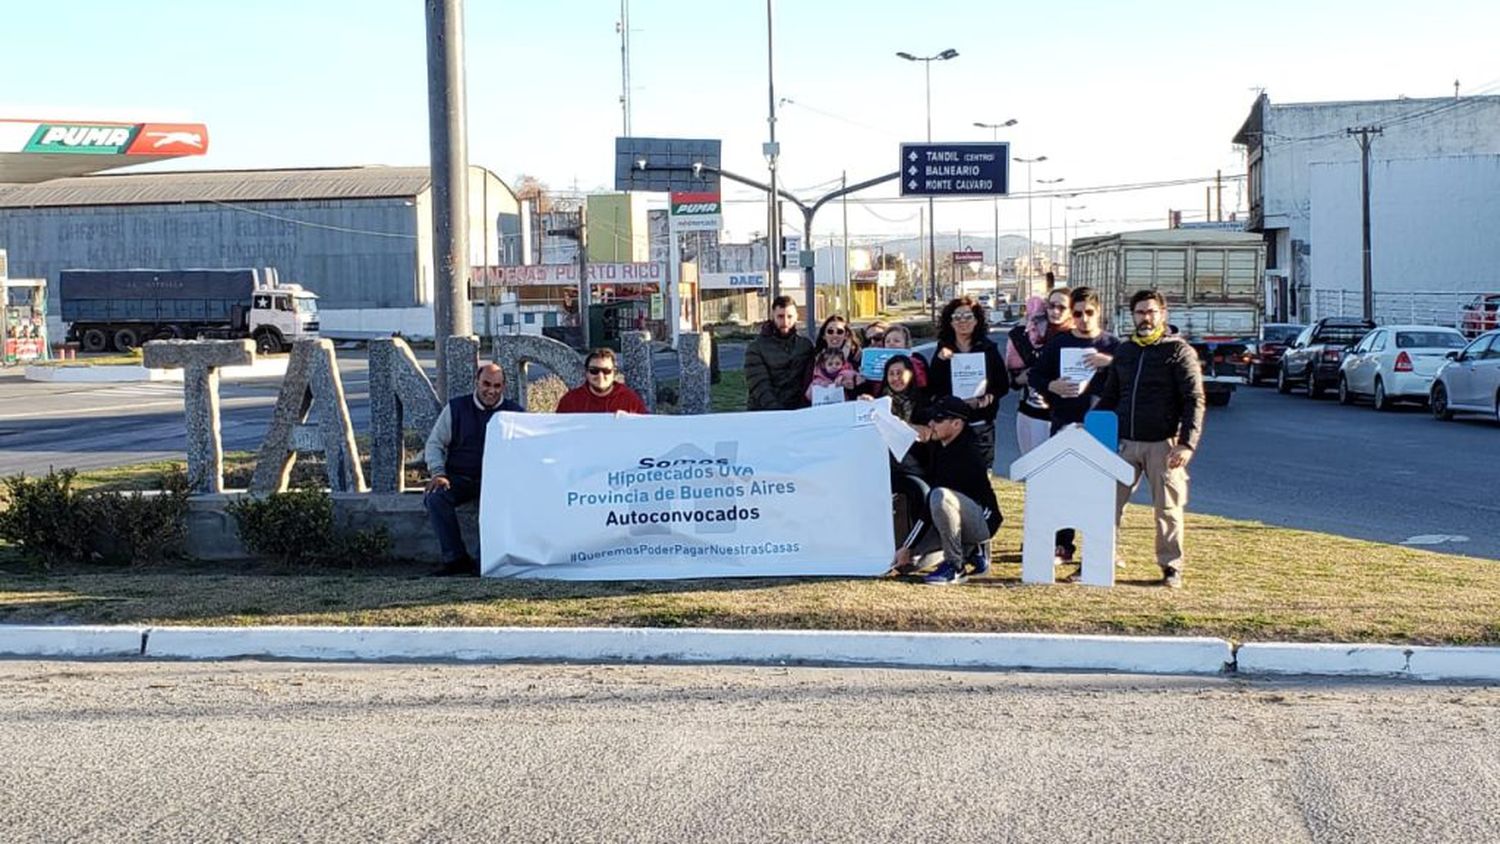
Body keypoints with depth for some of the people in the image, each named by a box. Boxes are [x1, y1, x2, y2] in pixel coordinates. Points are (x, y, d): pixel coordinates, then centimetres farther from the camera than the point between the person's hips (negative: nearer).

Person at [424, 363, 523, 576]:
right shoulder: (455, 408, 10)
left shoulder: (514, 412, 8)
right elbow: (435, 443, 11)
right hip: (460, 478, 1)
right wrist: (439, 473, -7)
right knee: (434, 496, -28)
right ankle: (455, 558, -21)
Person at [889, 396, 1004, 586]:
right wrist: (921, 443, -3)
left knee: (940, 496, -38)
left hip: (982, 520, -9)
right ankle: (972, 550, 11)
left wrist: (909, 548, -24)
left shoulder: (964, 456, -25)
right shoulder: (939, 446, 2)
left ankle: (955, 566, -22)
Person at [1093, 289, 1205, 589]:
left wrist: (1187, 443, -15)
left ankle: (1171, 567, 14)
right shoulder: (1124, 351, 15)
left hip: (1163, 443, -4)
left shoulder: (1179, 350, -1)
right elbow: (1108, 397, 22)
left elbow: (1194, 400, -6)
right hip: (1124, 441, 4)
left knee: (1168, 508, 3)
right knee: (1108, 503, 2)